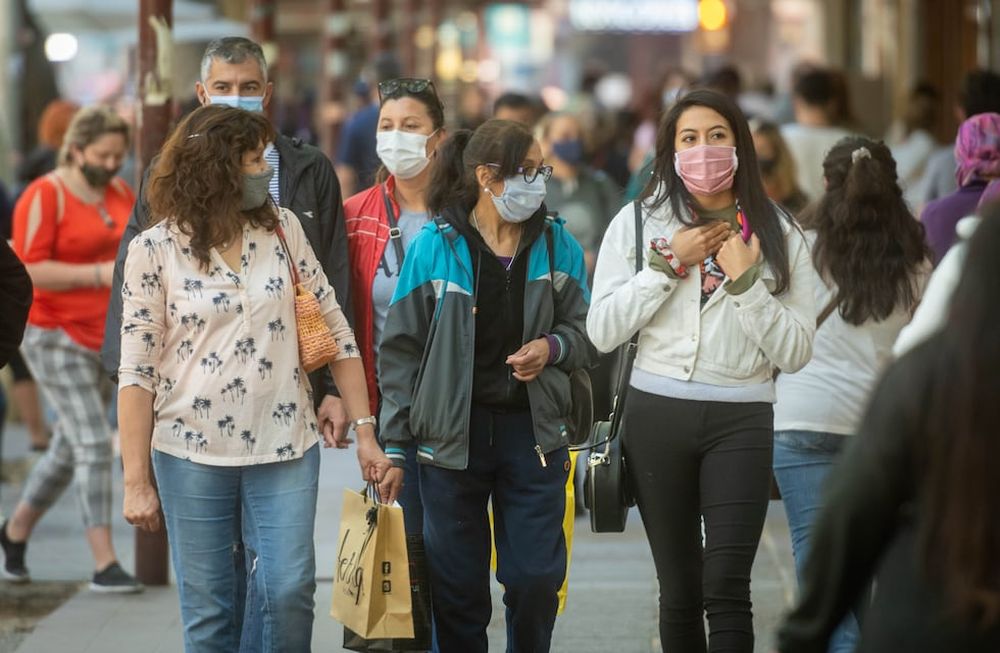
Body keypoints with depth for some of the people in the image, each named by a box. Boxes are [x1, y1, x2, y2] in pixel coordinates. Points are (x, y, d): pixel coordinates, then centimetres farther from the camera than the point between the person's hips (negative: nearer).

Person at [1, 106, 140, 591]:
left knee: (69, 450, 15)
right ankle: (104, 565, -11)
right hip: (55, 336, -7)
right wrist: (99, 274, -23)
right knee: (94, 446, -13)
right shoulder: (45, 197, -12)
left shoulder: (118, 192, 9)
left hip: (105, 336, 7)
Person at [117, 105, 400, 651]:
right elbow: (137, 372, -4)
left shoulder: (282, 230, 4)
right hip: (193, 453, -2)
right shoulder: (154, 250, -4)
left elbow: (336, 333, 7)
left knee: (289, 591, -7)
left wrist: (365, 432, 2)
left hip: (285, 448, 2)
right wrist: (136, 482, -7)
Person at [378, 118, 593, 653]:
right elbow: (401, 350, 0)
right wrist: (394, 444, -3)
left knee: (536, 579, -1)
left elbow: (587, 333, 13)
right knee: (459, 587, 3)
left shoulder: (558, 245, 4)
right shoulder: (434, 248, -4)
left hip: (533, 430, 2)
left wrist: (553, 347, -11)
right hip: (453, 433, -2)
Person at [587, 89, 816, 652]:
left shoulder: (780, 235, 4)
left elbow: (795, 352, -1)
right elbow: (602, 331, -1)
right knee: (680, 590, 8)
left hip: (741, 421, -1)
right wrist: (668, 265, -8)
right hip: (657, 415, 1)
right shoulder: (638, 223, 5)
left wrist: (746, 282, -11)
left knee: (726, 588, -13)